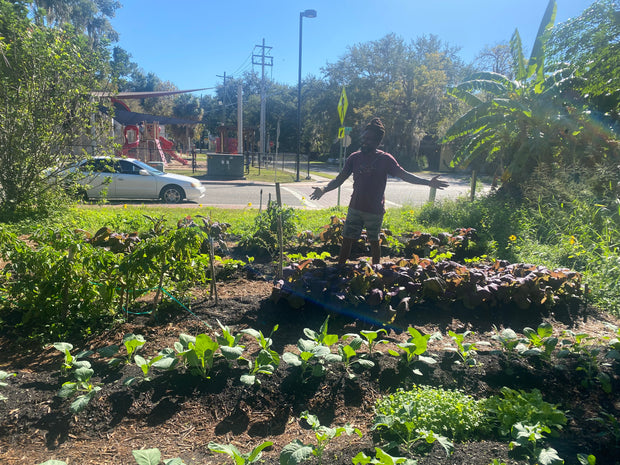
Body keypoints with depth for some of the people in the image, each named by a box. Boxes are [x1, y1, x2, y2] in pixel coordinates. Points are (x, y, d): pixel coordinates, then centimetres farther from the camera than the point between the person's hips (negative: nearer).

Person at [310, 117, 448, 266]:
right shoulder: (355, 157, 2)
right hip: (355, 208, 2)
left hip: (375, 210, -2)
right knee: (347, 240, 4)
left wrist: (428, 182, -12)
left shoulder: (385, 159, -5)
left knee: (374, 241, 12)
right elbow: (339, 179, 2)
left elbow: (404, 175, -4)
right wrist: (324, 189, -14)